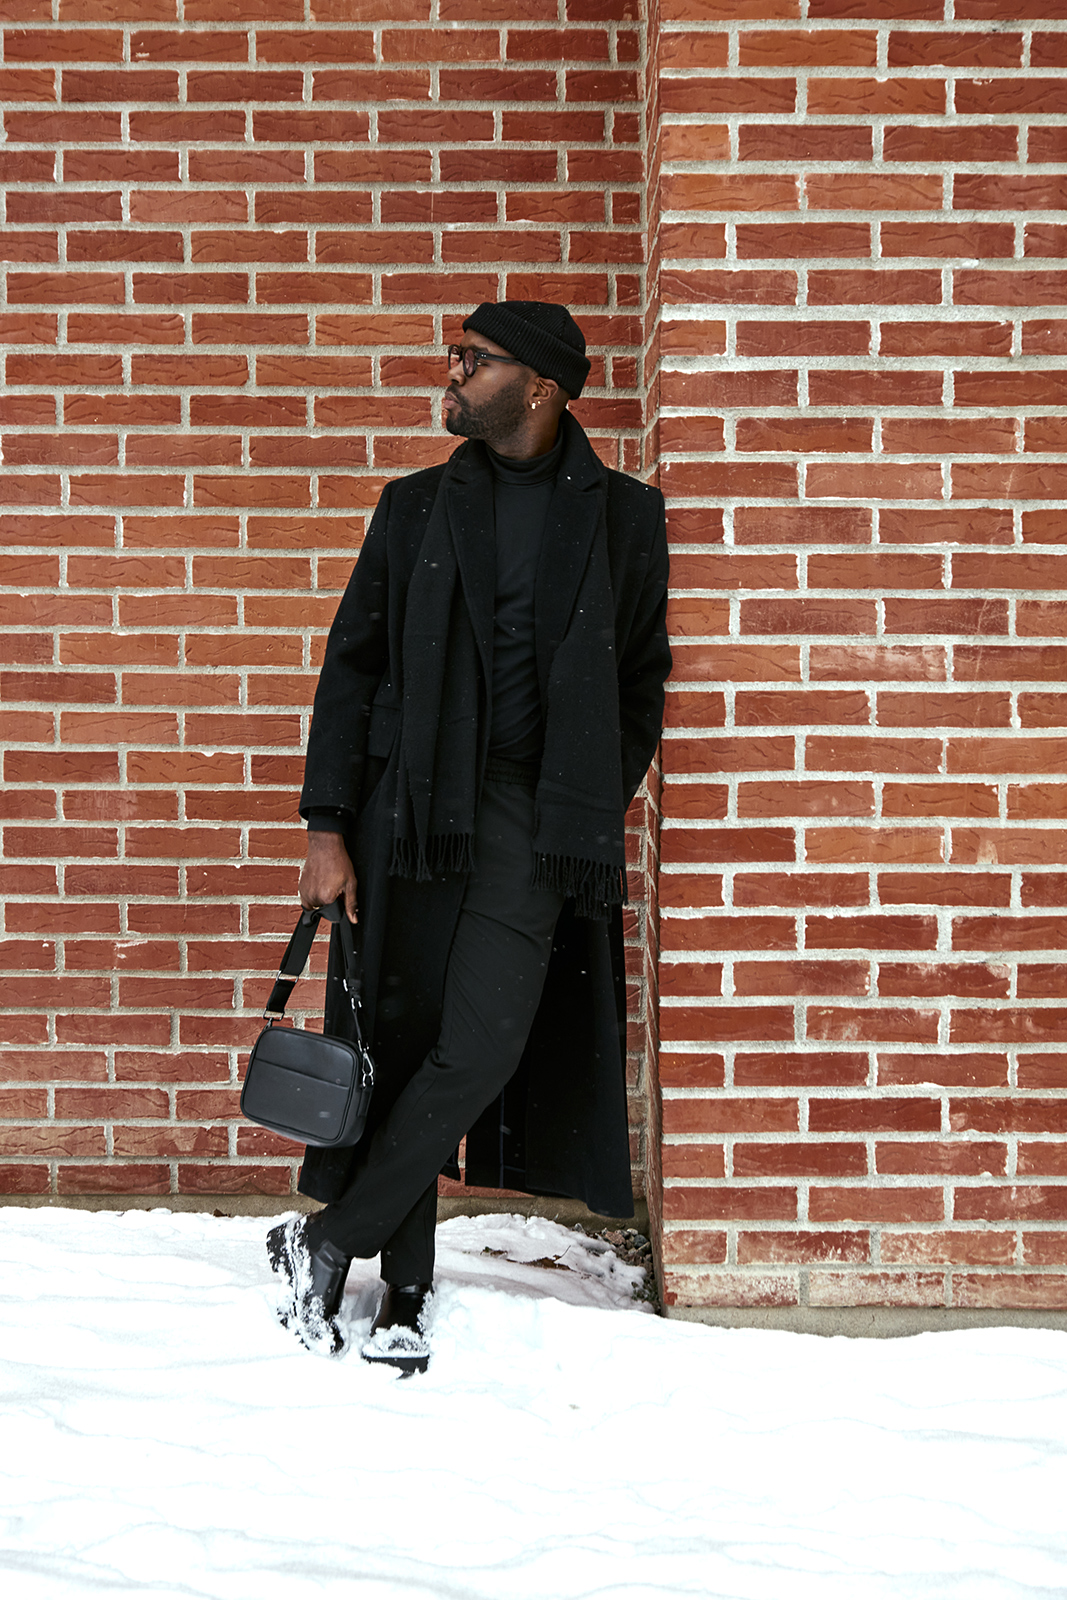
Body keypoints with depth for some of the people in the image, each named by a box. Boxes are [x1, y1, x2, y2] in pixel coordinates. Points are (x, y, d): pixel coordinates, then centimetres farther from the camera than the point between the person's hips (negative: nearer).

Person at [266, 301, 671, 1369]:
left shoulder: (624, 518, 8)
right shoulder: (416, 509, 11)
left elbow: (642, 681, 14)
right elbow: (350, 667, 9)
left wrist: (592, 810, 5)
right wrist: (327, 827, 0)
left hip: (534, 822, -1)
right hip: (410, 815, 1)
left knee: (480, 1051, -12)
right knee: (398, 1045, 1)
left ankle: (327, 1241, 2)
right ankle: (402, 1297, 10)